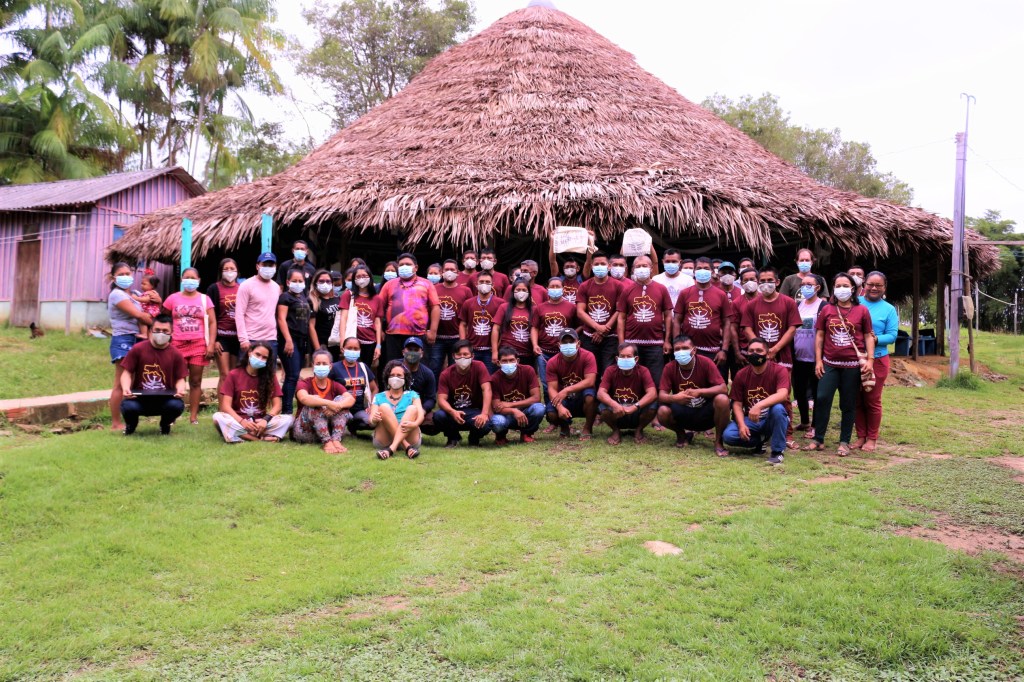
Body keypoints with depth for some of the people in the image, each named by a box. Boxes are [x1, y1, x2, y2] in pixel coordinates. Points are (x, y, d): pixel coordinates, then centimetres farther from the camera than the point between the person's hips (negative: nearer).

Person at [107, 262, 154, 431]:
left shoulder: (132, 295, 19)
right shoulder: (117, 294, -8)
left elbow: (140, 317, 12)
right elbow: (137, 314, -14)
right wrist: (156, 323, -2)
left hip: (135, 340, 9)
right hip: (123, 340, -9)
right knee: (121, 384, -7)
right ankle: (116, 423, -3)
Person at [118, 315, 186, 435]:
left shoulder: (176, 354, -1)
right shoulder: (138, 349, -3)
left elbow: (180, 379, 3)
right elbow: (127, 373, 1)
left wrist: (180, 390, -20)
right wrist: (126, 389, -19)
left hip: (165, 399, 0)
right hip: (139, 398, 0)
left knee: (178, 405, -32)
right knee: (127, 406, -34)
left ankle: (165, 424, 8)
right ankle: (131, 424, 10)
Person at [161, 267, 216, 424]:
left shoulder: (205, 299, 6)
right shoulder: (173, 298, 7)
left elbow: (212, 323, 2)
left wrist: (211, 344, -6)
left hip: (198, 344, 0)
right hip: (177, 344, 0)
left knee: (196, 381, 3)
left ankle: (193, 416, 7)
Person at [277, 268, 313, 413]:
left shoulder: (304, 298, 18)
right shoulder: (285, 296, -2)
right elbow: (281, 319, -10)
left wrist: (307, 341, 17)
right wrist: (288, 340, -19)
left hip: (302, 340, 7)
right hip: (290, 339, -7)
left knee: (294, 375, 6)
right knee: (293, 375, -12)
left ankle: (288, 407, 9)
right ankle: (287, 411, -12)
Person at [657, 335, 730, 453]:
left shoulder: (705, 363, -17)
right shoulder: (670, 367, -11)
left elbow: (722, 388, -22)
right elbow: (661, 396, -15)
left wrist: (699, 392, -36)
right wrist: (674, 398, -38)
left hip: (706, 412, -2)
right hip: (684, 413, 2)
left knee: (722, 399, -33)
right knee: (663, 412, -28)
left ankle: (718, 441, -12)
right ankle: (682, 434, 7)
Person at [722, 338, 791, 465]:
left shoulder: (779, 370, -13)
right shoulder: (742, 375, -1)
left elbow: (782, 395, -31)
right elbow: (737, 403, -1)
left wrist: (759, 406, -44)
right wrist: (742, 425, -18)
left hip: (773, 420, -3)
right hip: (750, 420, 3)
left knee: (777, 408, -37)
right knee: (728, 435, -23)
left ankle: (778, 451, -18)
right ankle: (760, 440, 8)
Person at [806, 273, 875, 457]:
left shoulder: (862, 311, 2)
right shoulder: (827, 310, 5)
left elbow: (869, 336, 6)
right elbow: (819, 336, 8)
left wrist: (870, 359, -4)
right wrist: (818, 360, 2)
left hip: (852, 365, -1)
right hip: (829, 363, 1)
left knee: (848, 404, 5)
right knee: (822, 398, -5)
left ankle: (844, 442, 14)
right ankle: (818, 439, 5)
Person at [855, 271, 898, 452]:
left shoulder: (889, 309, 1)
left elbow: (892, 335, -5)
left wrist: (875, 339, -22)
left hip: (877, 360, -2)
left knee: (872, 400, 5)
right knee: (857, 400, 7)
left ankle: (872, 438, 16)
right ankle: (861, 436, 18)